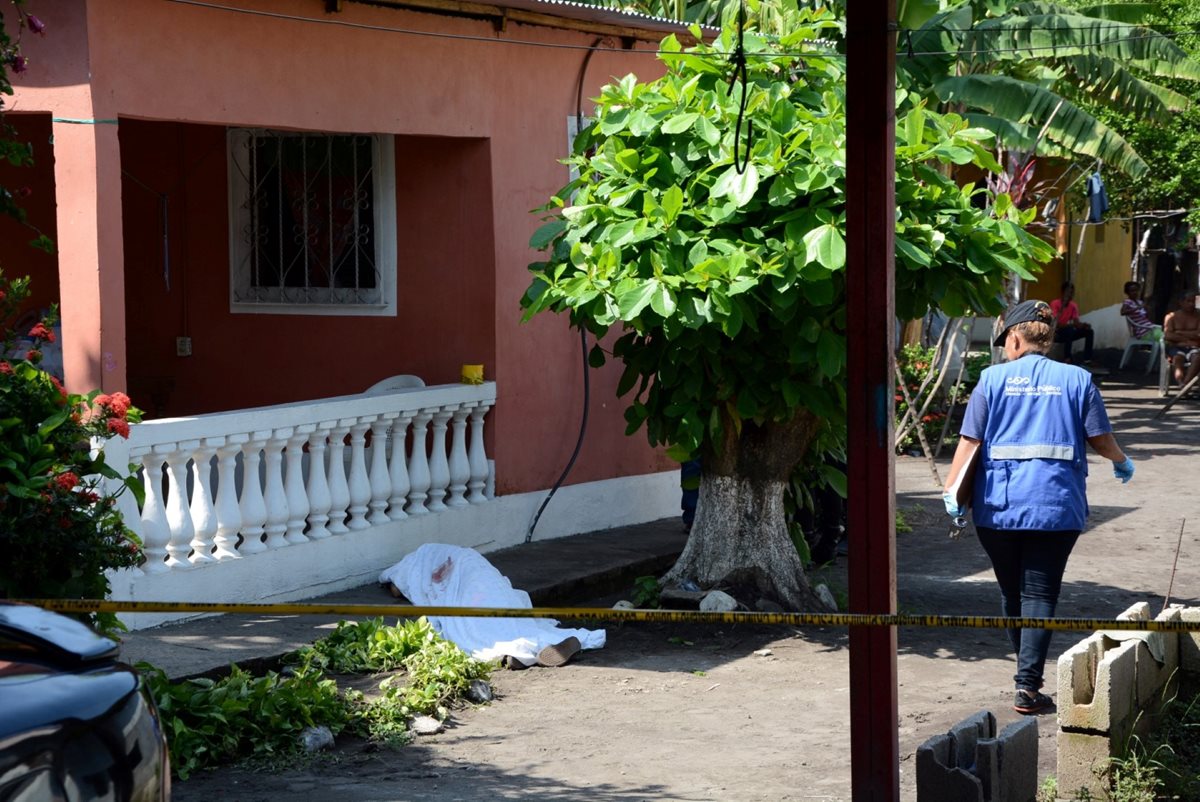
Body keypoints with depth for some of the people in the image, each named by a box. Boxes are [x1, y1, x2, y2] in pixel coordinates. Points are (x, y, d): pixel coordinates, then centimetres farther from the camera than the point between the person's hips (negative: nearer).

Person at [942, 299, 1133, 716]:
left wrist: (952, 490, 0)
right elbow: (1101, 439, 4)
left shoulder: (993, 379, 3)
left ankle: (1027, 674, 27)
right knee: (1040, 592, 0)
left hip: (999, 505, 1)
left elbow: (970, 440, -3)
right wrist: (1122, 463, 24)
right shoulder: (1077, 380, 4)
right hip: (1056, 505, -1)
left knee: (1011, 592, 15)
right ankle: (1028, 684, -11)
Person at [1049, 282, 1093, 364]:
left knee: (1088, 331, -11)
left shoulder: (1074, 306, 4)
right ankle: (1067, 358, -37)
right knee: (1069, 329, -36)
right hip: (1056, 333, -6)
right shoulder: (1055, 304, -13)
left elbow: (1076, 323, -3)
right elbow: (1054, 324, -23)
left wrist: (1083, 325, -26)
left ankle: (1087, 359, -13)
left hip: (1068, 334, 6)